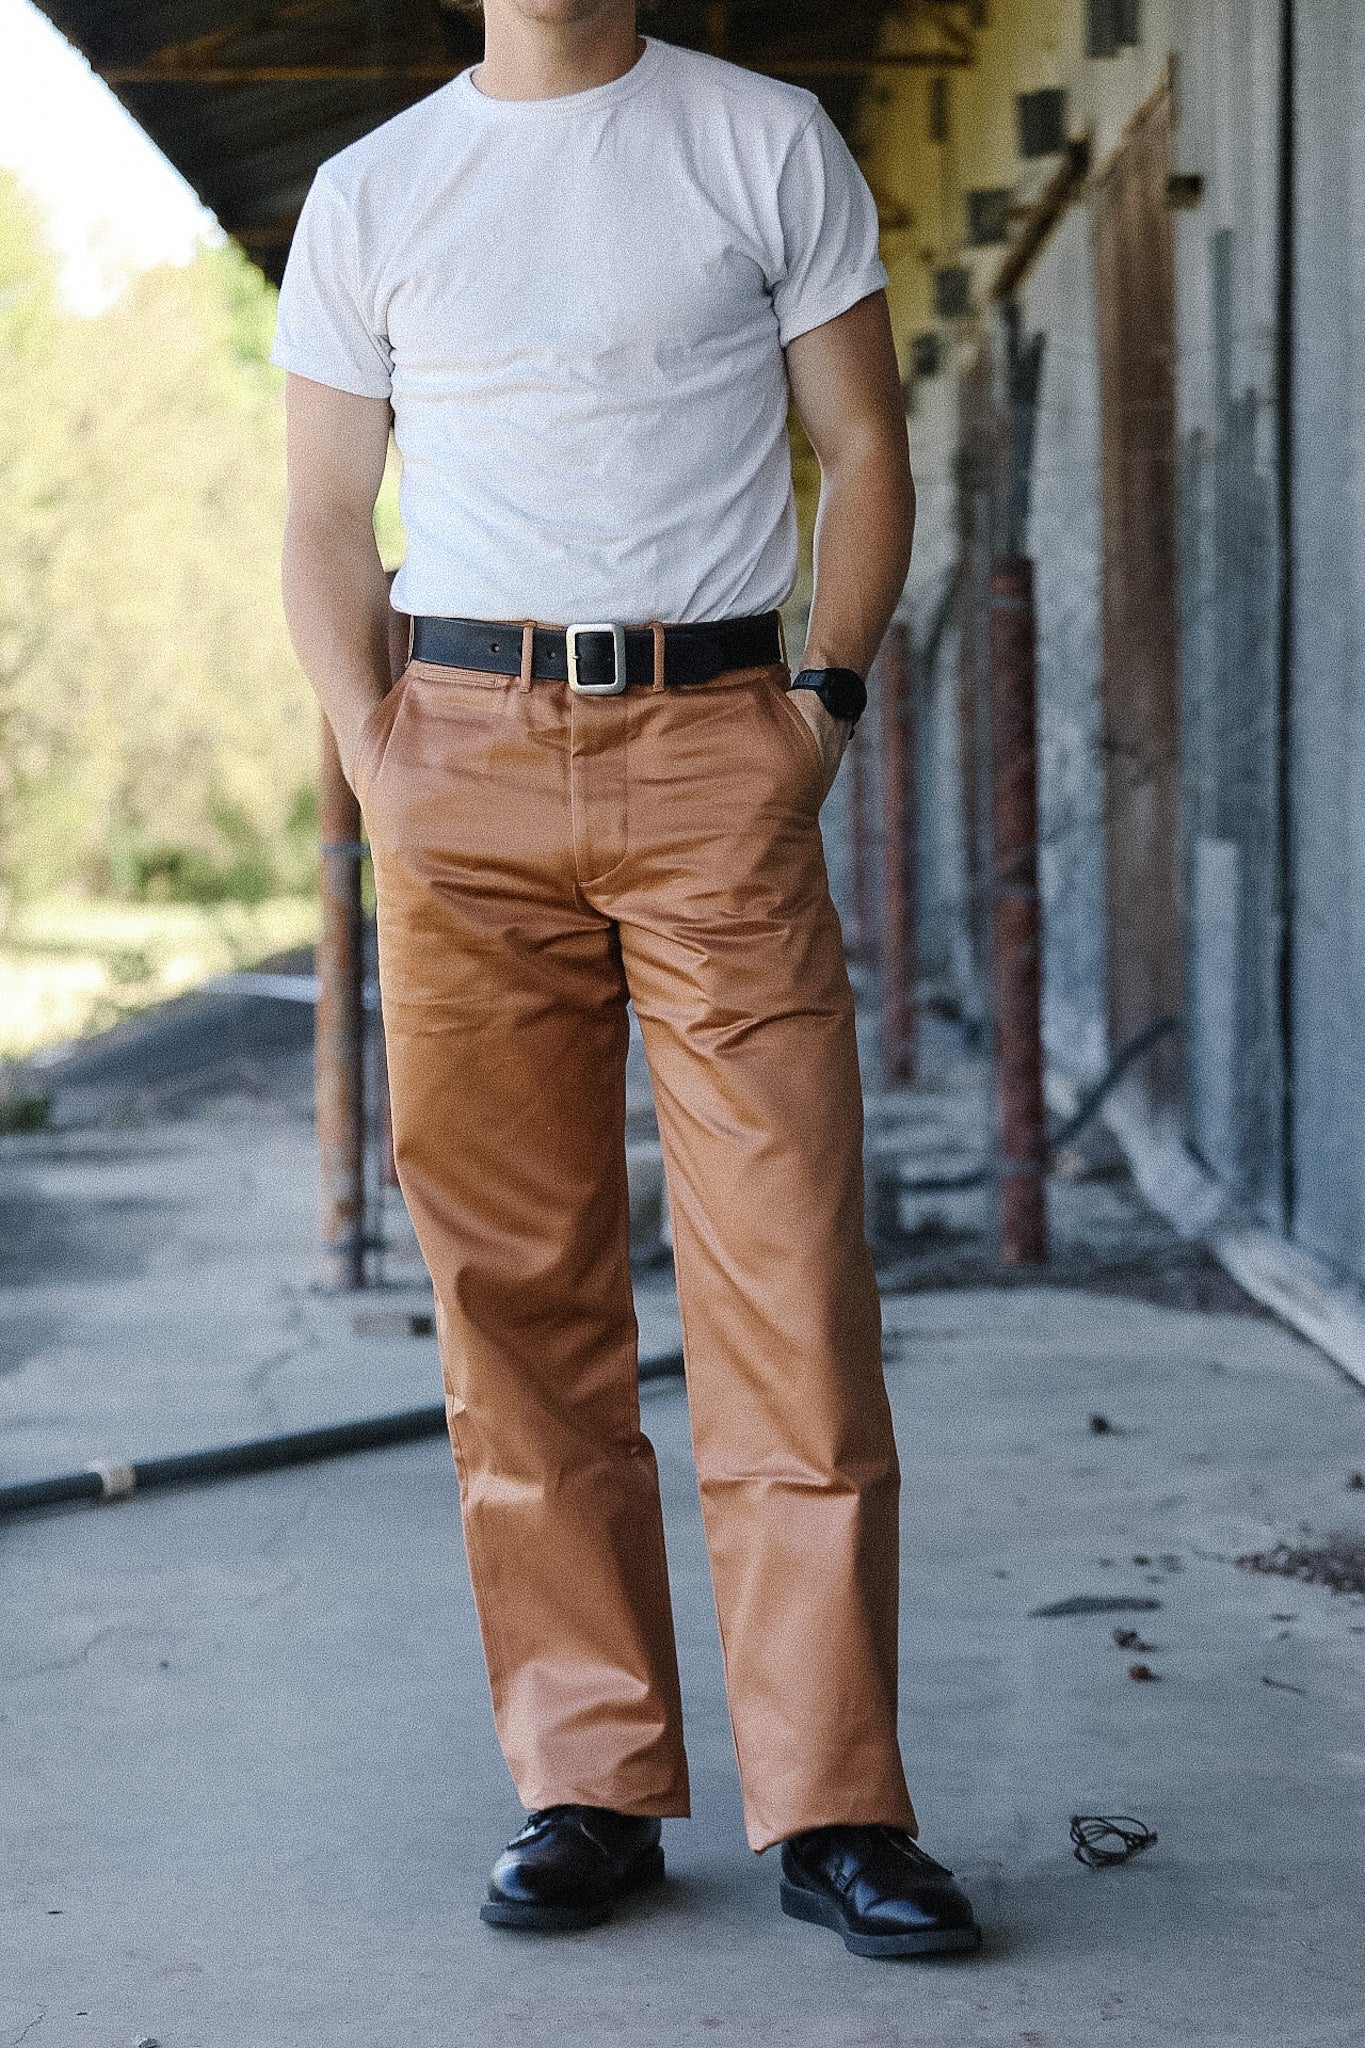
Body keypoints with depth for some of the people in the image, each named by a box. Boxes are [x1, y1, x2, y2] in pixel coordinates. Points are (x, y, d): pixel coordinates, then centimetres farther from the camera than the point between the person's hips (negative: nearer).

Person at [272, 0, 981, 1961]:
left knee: (787, 1267, -7)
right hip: (467, 763, 2)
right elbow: (325, 518, 15)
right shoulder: (368, 195, 13)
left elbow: (864, 449, 10)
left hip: (715, 737, -2)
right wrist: (373, 750, -1)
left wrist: (829, 693, -5)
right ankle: (589, 1784, 9)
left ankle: (835, 1804, -2)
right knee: (516, 1282, 1)